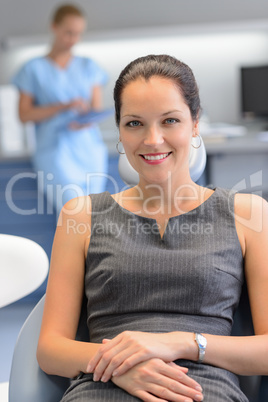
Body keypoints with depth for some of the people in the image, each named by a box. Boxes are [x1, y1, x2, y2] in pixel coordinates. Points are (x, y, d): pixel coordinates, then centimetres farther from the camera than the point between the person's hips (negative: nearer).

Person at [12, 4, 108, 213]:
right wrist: (64, 106, -13)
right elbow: (24, 114, 0)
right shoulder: (34, 69, 8)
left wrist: (87, 121, -13)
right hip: (55, 149, -3)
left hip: (89, 148, 3)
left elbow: (97, 108, 11)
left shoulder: (89, 66, 16)